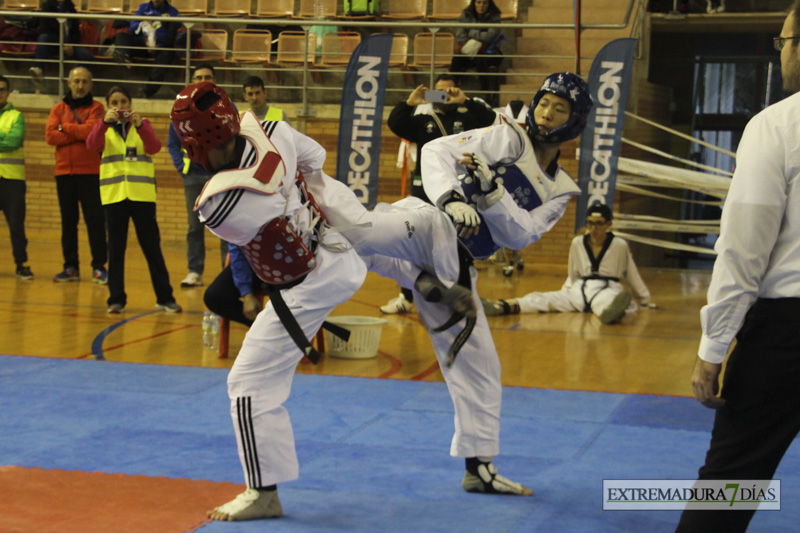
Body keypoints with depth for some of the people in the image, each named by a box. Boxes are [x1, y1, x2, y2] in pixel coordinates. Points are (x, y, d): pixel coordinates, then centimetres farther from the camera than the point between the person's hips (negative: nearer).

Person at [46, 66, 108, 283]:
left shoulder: (96, 108, 3)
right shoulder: (58, 108, 11)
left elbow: (91, 130, -15)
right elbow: (50, 136, -3)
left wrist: (65, 128, -3)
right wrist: (79, 134, -10)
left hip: (90, 172, -3)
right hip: (64, 172, 3)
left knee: (95, 220, -3)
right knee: (68, 221, 6)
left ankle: (99, 267, 1)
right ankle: (71, 267, 12)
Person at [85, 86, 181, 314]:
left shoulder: (142, 124, 9)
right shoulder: (105, 128, 9)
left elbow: (154, 147, -9)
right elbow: (92, 144, -11)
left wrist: (139, 125, -25)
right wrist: (105, 121, -27)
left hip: (142, 194, 0)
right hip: (114, 194, 0)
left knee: (152, 246, 2)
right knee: (116, 248, 2)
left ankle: (165, 297, 8)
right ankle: (116, 299, 8)